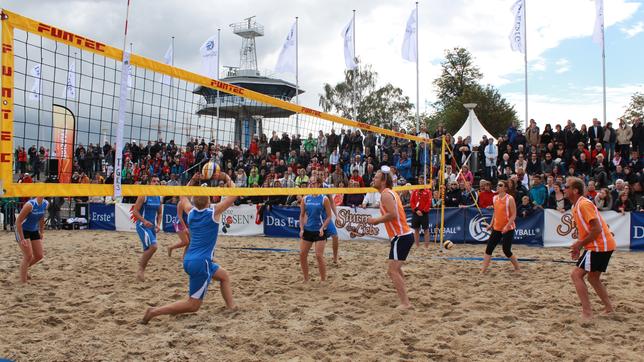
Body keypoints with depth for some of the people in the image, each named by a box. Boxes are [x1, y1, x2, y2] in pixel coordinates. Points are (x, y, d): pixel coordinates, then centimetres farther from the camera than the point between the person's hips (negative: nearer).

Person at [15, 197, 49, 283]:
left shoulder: (46, 204, -6)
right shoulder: (30, 205, -27)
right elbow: (18, 222, -24)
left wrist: (41, 232, 11)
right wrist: (22, 239, -25)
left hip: (34, 231, 7)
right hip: (22, 231, -7)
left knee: (39, 256, 6)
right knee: (28, 256, -12)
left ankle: (23, 268, 33)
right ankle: (23, 281, 1)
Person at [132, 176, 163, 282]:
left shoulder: (159, 197, 9)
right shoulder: (143, 195, -10)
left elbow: (159, 213, 18)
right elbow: (135, 211, -12)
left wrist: (158, 224, 3)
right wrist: (144, 221, -24)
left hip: (152, 226, 7)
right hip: (142, 225, -7)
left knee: (148, 250, 10)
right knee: (153, 246, -21)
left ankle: (141, 271, 24)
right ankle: (141, 269, -7)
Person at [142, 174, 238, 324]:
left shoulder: (191, 212, 6)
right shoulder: (214, 213, -9)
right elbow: (233, 195, -3)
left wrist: (192, 181, 24)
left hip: (189, 260, 8)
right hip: (201, 263, -8)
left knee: (224, 275, 26)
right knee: (193, 305, -1)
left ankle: (231, 307, 24)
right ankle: (155, 311, -8)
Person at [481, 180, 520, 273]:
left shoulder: (510, 198, -13)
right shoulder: (495, 198, 7)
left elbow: (513, 215, -14)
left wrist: (507, 226, -23)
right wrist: (491, 224, 11)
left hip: (508, 229, -6)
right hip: (496, 228, 6)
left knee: (506, 250, -3)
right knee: (489, 248, -1)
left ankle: (517, 269, 19)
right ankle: (483, 270, 3)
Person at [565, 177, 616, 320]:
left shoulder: (584, 204, -18)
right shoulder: (577, 206, 12)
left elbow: (597, 229, -22)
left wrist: (580, 244, -15)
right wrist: (578, 245, 9)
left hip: (599, 246, -10)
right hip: (603, 245, 10)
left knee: (576, 275, -9)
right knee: (593, 278, 20)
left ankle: (587, 313, -9)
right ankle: (608, 308, 26)